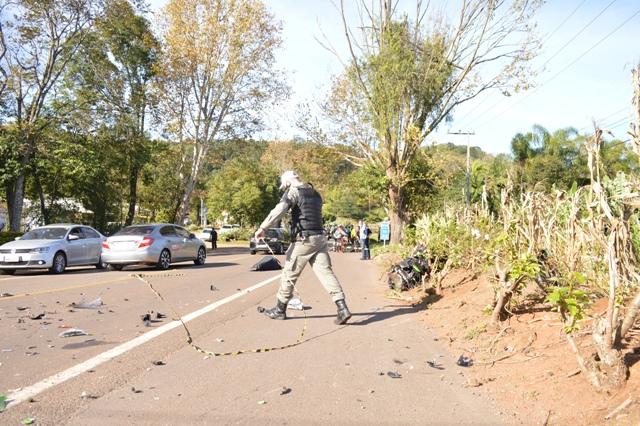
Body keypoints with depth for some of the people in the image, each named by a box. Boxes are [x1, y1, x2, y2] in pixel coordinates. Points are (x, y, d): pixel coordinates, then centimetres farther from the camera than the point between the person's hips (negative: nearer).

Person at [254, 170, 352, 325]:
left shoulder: (294, 191, -6)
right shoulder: (315, 193, 19)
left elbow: (278, 211, -18)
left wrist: (262, 228, -22)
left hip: (304, 240, -7)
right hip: (320, 238, 7)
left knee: (290, 274, 6)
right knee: (326, 272, 1)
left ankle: (280, 310, 18)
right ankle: (342, 309, -9)